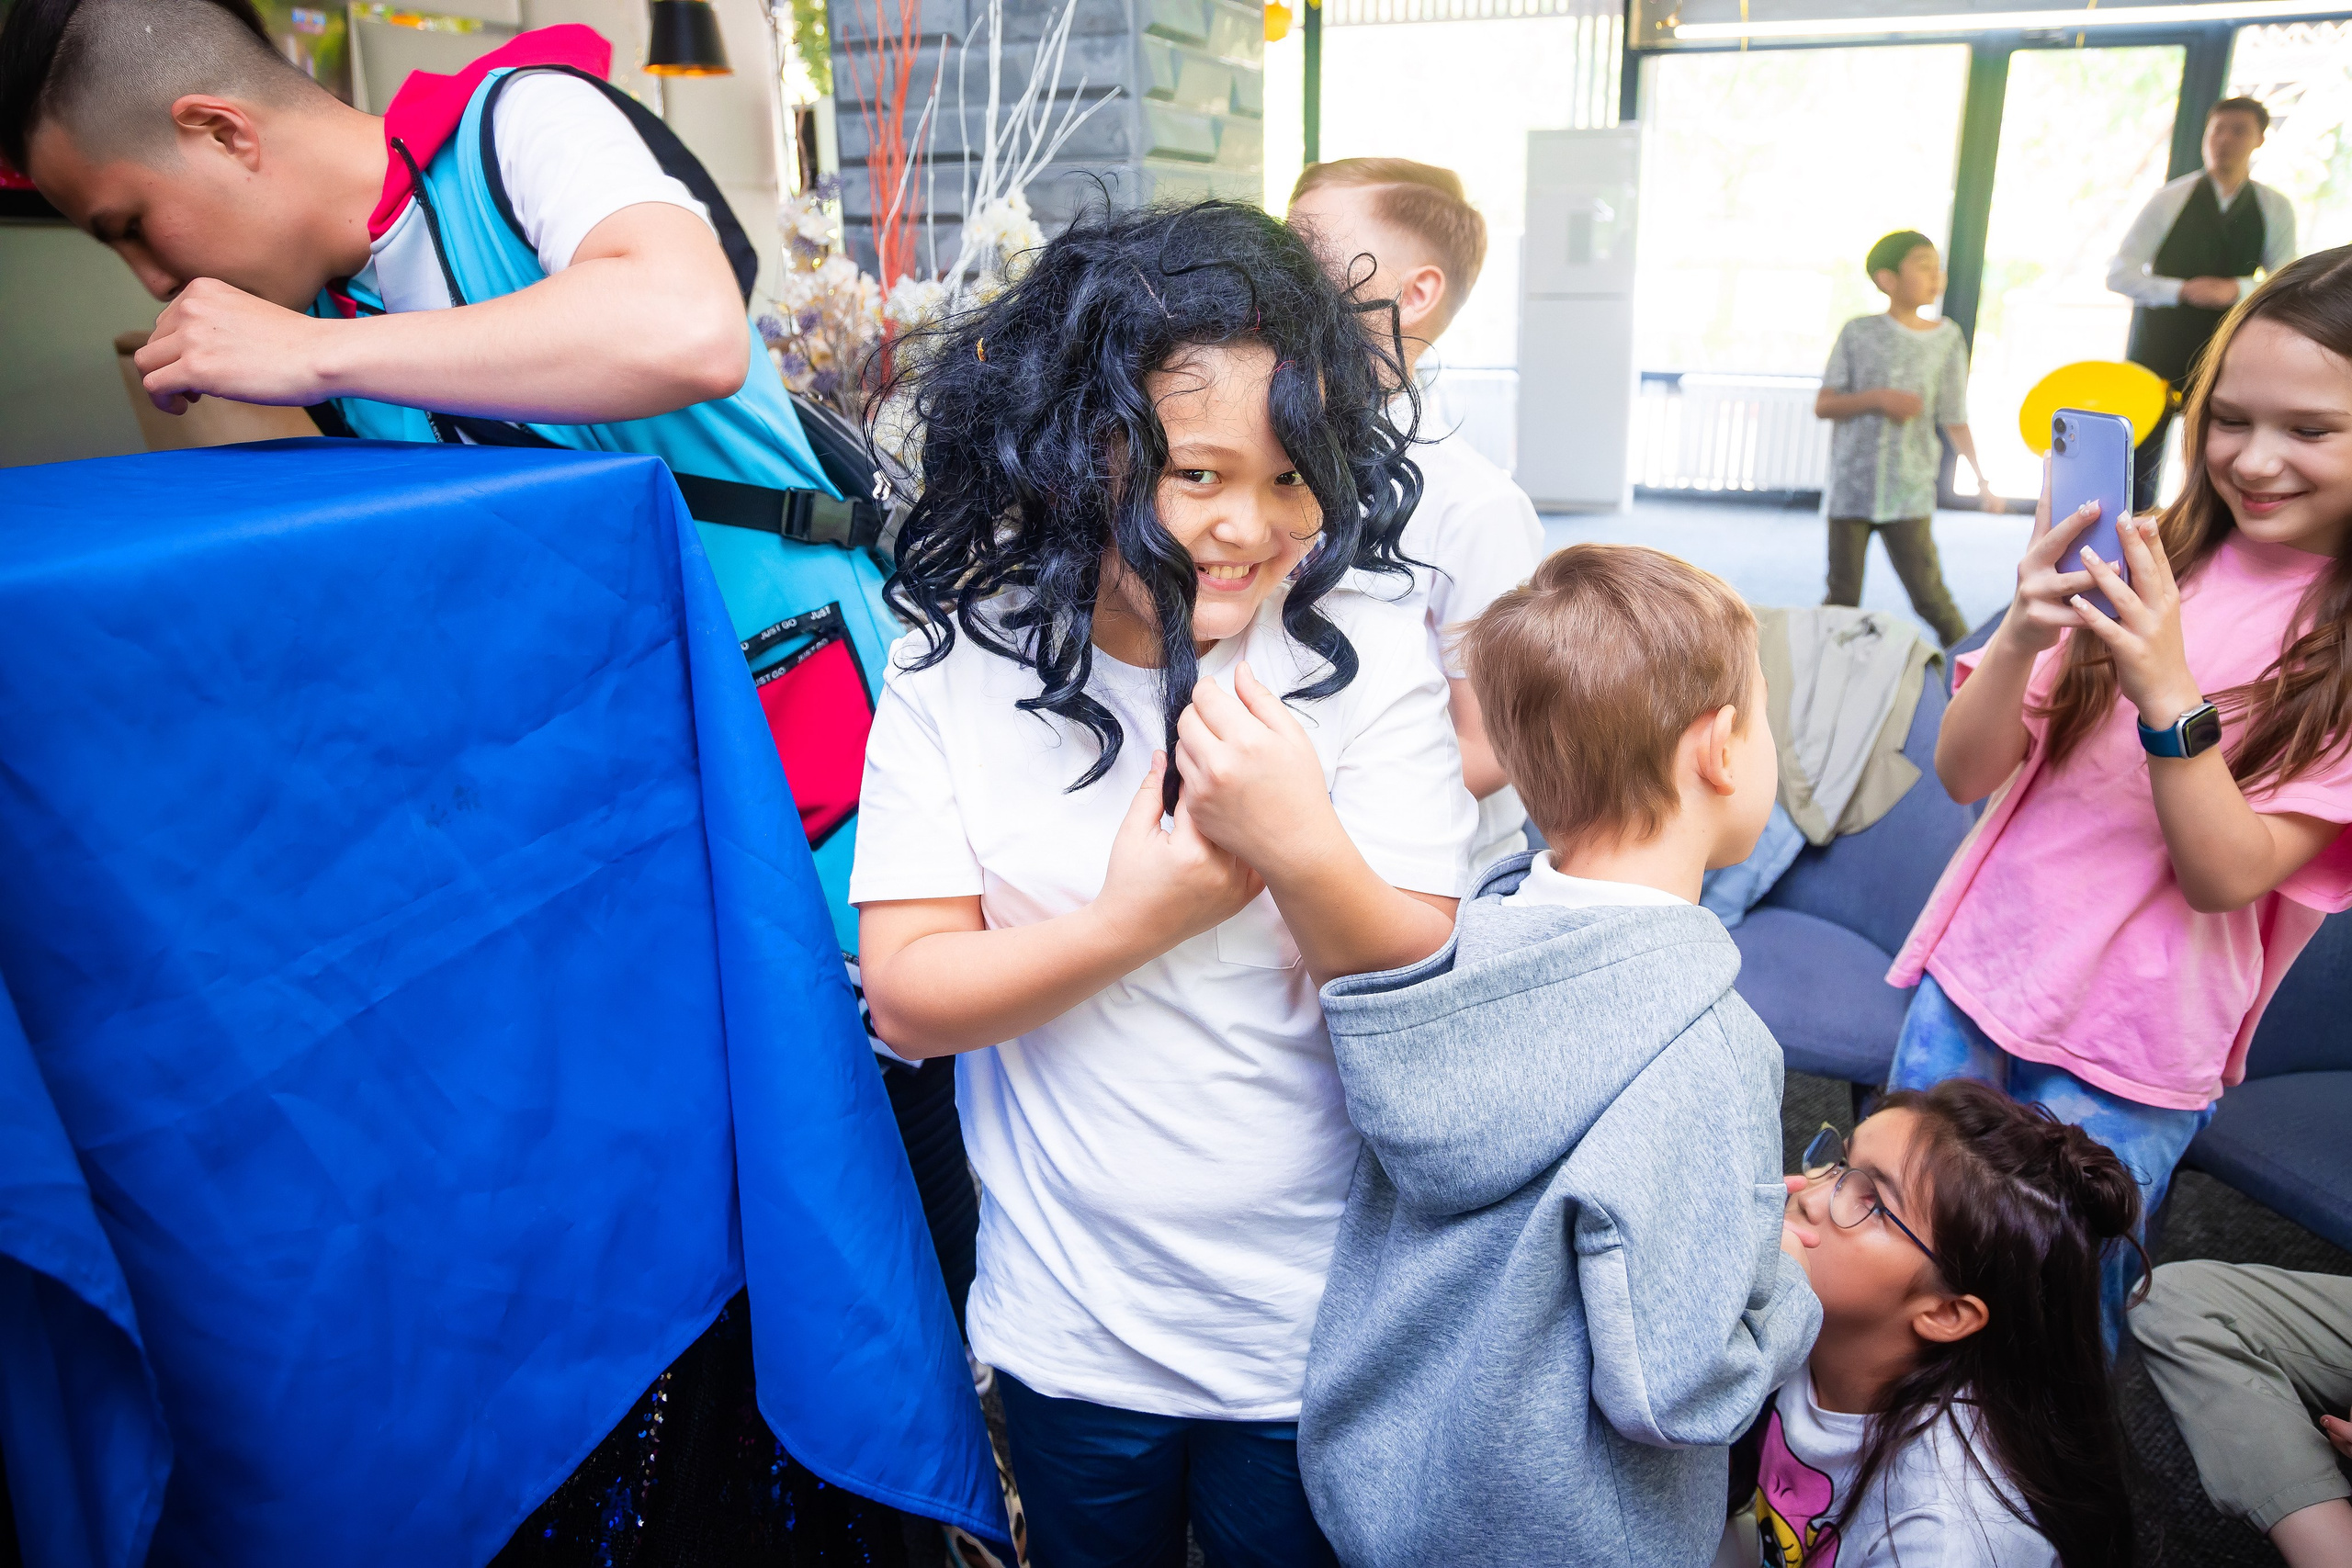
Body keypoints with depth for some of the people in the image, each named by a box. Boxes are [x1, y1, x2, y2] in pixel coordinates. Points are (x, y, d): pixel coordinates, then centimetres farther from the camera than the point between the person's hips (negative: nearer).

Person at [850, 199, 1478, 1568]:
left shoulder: (1373, 664, -14)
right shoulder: (959, 664, -11)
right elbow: (908, 996, -13)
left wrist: (1304, 850, -33)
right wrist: (1136, 918, -26)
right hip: (1066, 1334, 2)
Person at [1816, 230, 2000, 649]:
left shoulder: (1948, 339, 4)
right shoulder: (1858, 333, 2)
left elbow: (1954, 421, 6)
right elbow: (1823, 405, 0)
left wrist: (1981, 479, -2)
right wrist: (1876, 398, -15)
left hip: (1909, 495, 0)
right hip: (1851, 488, 0)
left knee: (1929, 594, -4)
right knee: (1842, 599, 4)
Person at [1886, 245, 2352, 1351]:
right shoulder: (2147, 561, -1)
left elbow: (2225, 874, -16)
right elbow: (1965, 774, -7)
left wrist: (2169, 695, -30)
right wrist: (2021, 637, -25)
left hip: (2133, 1051, -2)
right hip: (1973, 979, 3)